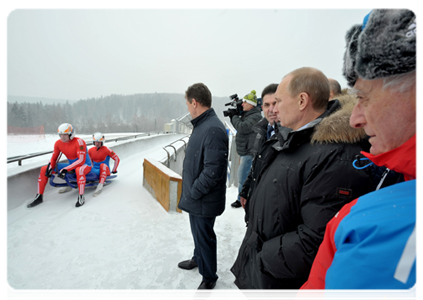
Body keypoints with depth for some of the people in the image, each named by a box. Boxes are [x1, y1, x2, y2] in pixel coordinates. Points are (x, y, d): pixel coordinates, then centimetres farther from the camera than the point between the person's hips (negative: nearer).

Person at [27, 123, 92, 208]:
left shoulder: (79, 142, -23)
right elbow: (53, 158, 6)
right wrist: (50, 168, -16)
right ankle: (39, 197, 8)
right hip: (71, 165, 7)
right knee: (44, 169, -1)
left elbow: (81, 160, -28)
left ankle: (81, 196, -32)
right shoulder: (58, 143, -4)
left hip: (85, 165, -7)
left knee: (79, 170, -45)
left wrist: (66, 169, -34)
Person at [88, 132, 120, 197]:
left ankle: (100, 185, -51)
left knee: (103, 165, -40)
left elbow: (117, 159, -3)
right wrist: (91, 168, 17)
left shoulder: (106, 150, -7)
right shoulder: (90, 150, 7)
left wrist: (114, 170, 1)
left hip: (104, 170, -5)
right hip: (95, 170, 5)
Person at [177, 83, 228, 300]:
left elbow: (213, 172, -30)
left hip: (204, 200, -9)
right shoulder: (202, 125, 6)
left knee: (204, 237, 10)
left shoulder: (213, 130, -28)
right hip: (195, 196, 9)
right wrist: (190, 192, 13)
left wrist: (193, 193, -17)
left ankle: (209, 278, 32)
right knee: (198, 232, 27)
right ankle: (198, 259, 51)